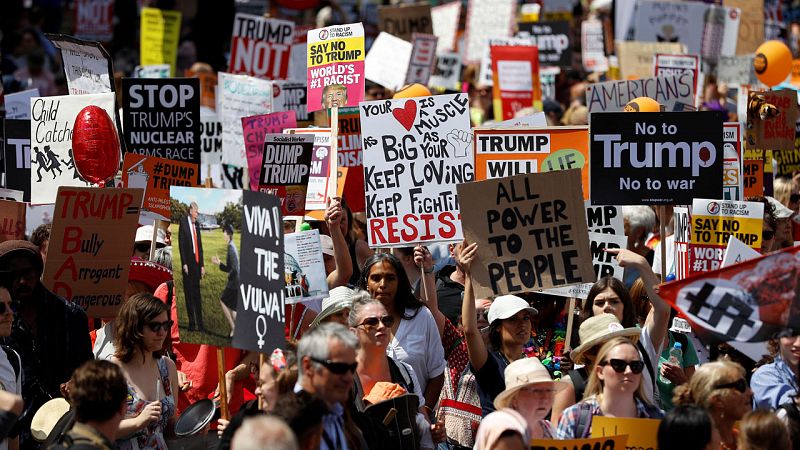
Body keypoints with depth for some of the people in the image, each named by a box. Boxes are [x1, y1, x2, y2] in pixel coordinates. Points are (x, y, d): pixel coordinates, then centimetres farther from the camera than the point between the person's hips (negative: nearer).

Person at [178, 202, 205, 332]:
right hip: (188, 263, -6)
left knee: (197, 294, 8)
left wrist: (202, 265, 13)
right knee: (189, 294, -2)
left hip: (197, 263, 6)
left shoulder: (197, 225, 14)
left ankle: (200, 324, 9)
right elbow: (181, 245, -9)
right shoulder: (183, 223, -5)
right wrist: (184, 264, -14)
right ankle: (192, 323, 1)